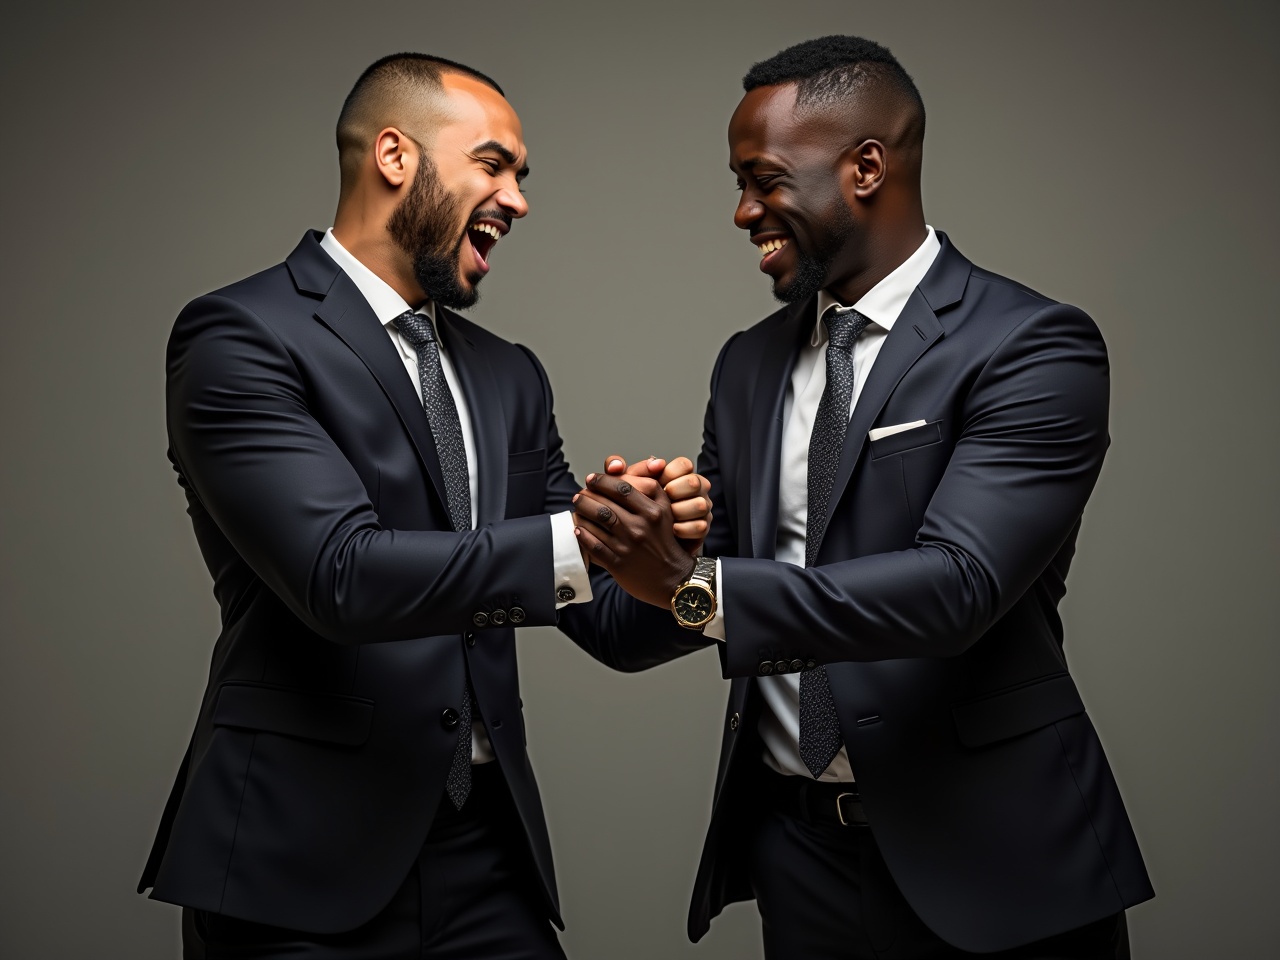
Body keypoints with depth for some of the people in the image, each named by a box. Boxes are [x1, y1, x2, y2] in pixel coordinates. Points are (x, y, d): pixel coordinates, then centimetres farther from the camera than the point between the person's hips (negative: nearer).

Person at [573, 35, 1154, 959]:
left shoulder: (1035, 347, -13)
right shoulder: (749, 363, 8)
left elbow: (957, 583, -24)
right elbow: (710, 566, 8)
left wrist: (696, 587, -30)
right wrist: (631, 543, -14)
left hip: (987, 849, -5)